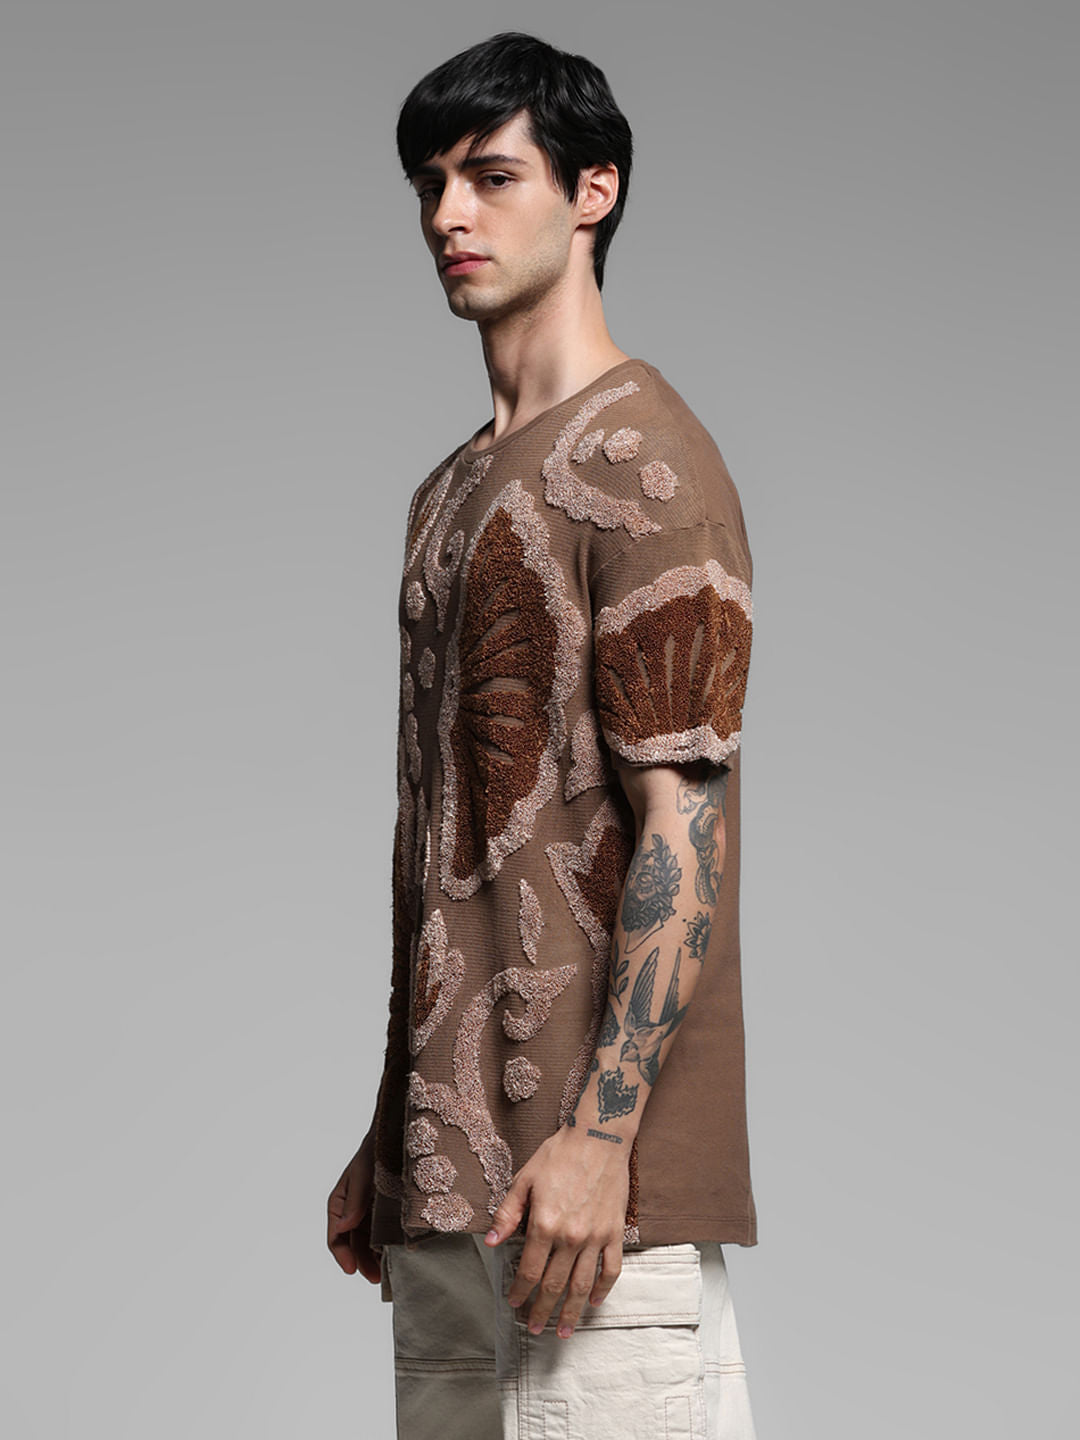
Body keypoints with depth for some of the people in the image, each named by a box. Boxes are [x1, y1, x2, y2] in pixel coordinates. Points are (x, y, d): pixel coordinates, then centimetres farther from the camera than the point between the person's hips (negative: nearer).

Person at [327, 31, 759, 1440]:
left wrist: (598, 1136, -20)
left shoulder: (642, 458, -8)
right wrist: (392, 1142, 18)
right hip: (450, 1180, 8)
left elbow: (684, 827, -15)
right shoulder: (453, 491, 18)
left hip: (588, 1176, -8)